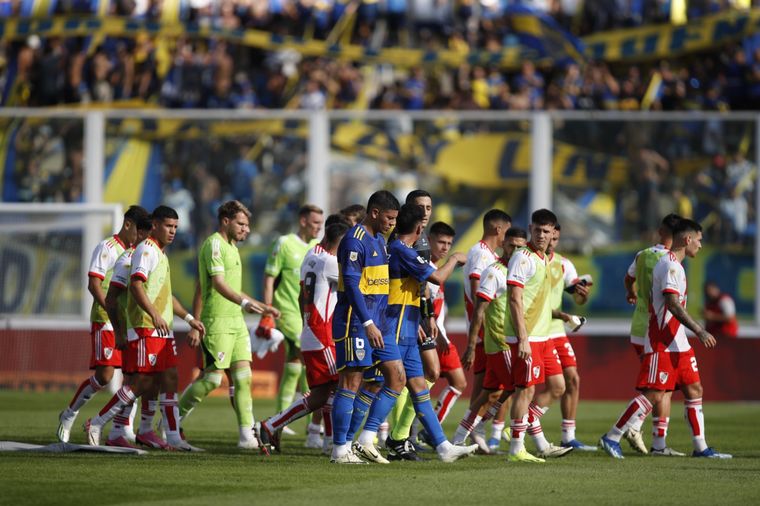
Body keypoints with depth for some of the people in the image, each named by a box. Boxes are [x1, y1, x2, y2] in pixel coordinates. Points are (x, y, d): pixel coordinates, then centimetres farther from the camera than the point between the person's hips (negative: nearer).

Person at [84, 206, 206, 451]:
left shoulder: (160, 254, 21)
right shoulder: (146, 250, -9)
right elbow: (136, 284, -21)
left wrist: (189, 318, 28)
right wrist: (154, 315, -31)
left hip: (163, 330, 10)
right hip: (145, 328, -10)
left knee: (170, 380, 3)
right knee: (143, 382, -9)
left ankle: (174, 438, 2)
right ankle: (96, 424, -2)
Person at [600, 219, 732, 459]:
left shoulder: (675, 264, 17)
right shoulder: (669, 265, -15)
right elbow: (673, 304, -23)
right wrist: (699, 331, -24)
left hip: (678, 343, 11)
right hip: (663, 344, -11)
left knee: (694, 391, 8)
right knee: (653, 395, -11)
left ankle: (700, 447, 10)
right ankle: (611, 438, -5)